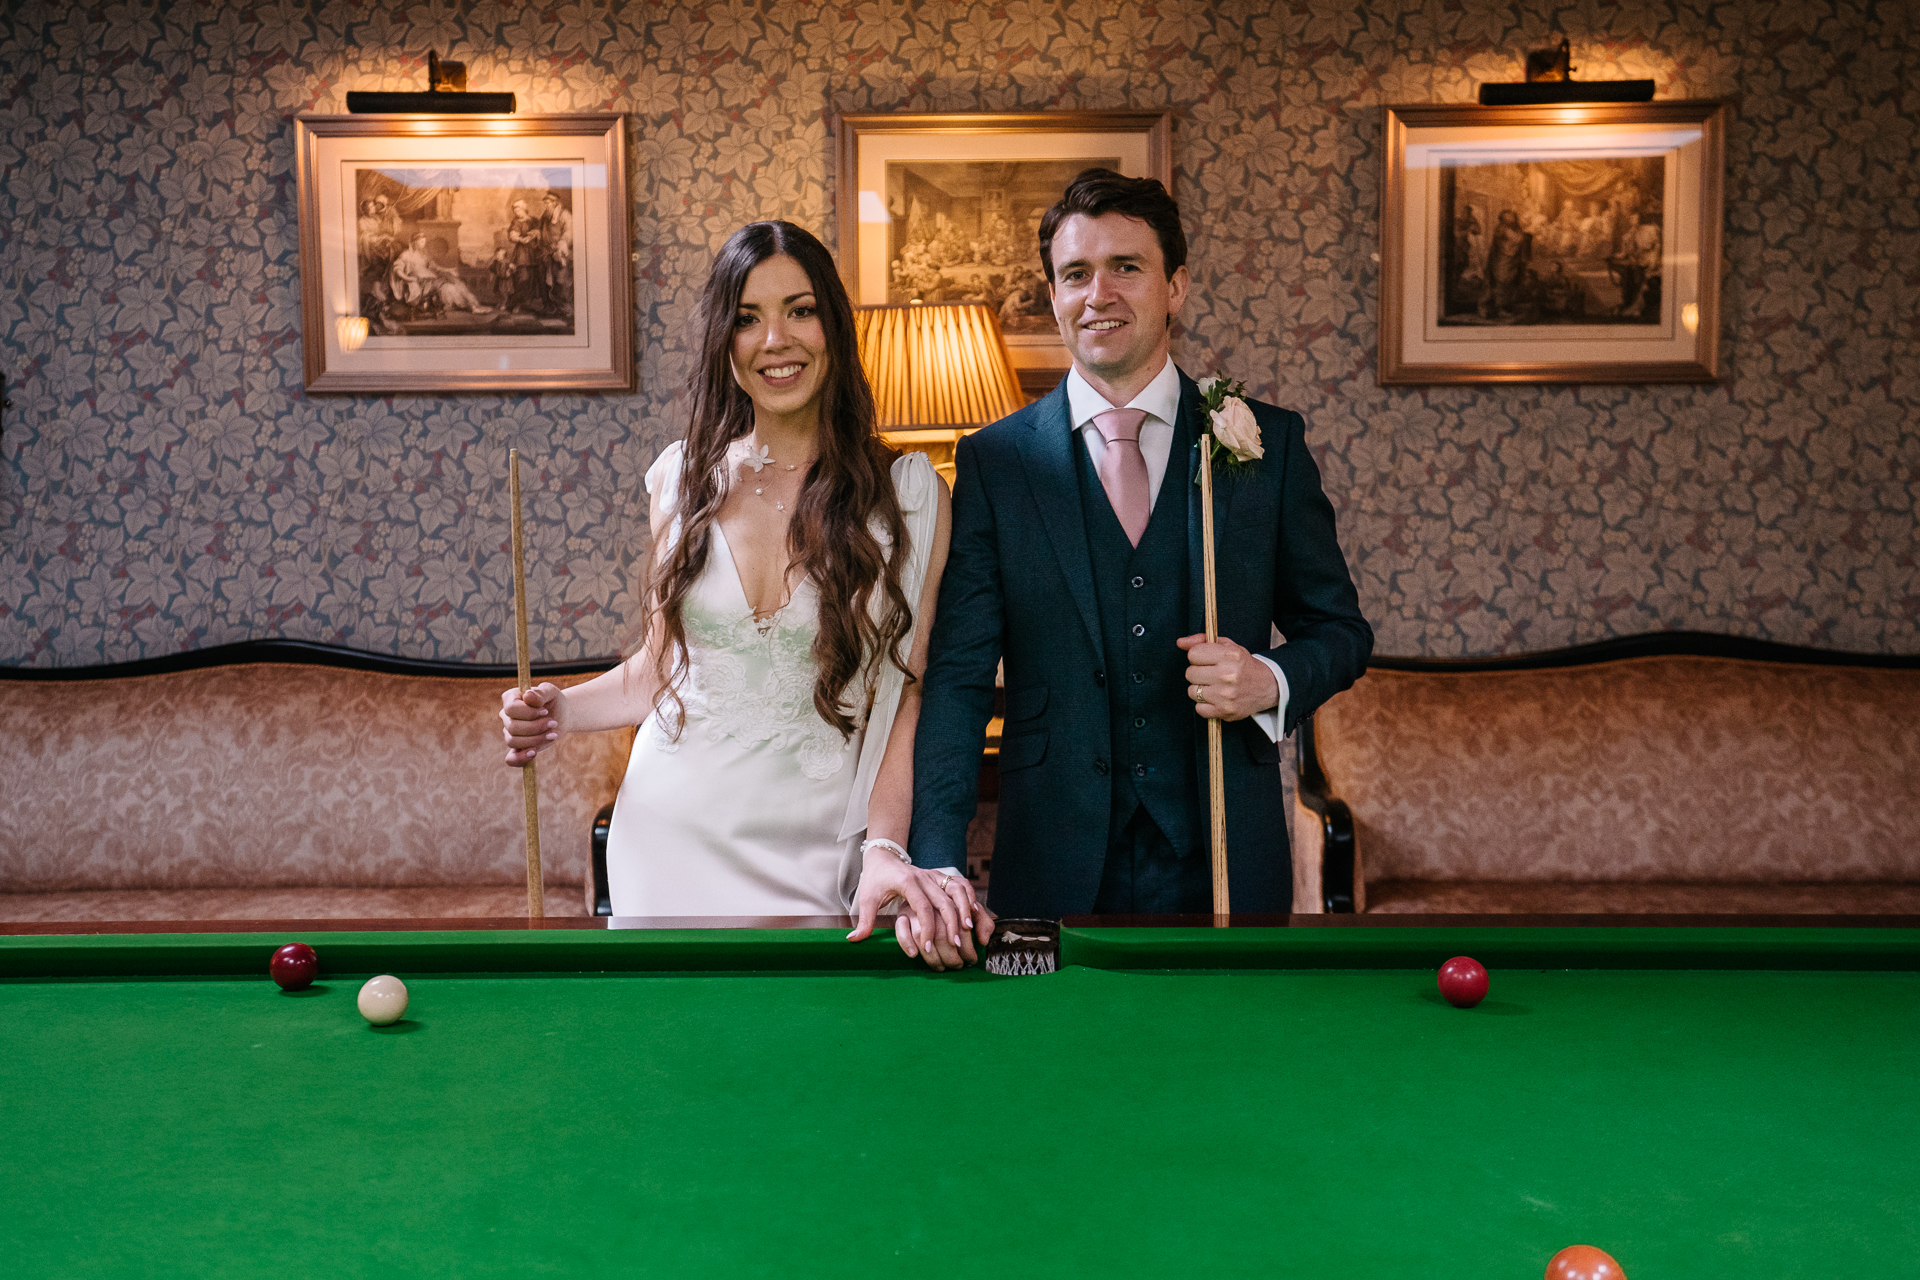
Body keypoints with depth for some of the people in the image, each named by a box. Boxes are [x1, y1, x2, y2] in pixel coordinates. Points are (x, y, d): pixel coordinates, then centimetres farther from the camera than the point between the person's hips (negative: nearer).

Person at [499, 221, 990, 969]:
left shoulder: (905, 492, -5)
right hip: (665, 842, 3)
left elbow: (907, 691, -5)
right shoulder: (682, 477, 4)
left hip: (809, 859, -2)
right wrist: (564, 712, -4)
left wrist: (886, 848, -17)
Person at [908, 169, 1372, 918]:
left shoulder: (1269, 443, 3)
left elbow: (1340, 629, 11)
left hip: (1225, 867, 1)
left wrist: (1271, 682, -12)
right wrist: (939, 867, -16)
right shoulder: (994, 461, 0)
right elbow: (957, 679, -5)